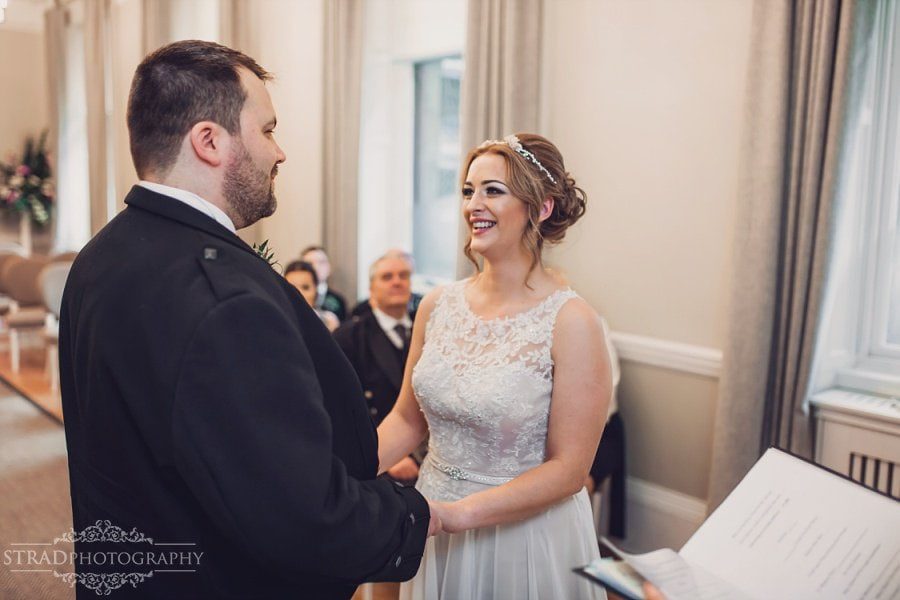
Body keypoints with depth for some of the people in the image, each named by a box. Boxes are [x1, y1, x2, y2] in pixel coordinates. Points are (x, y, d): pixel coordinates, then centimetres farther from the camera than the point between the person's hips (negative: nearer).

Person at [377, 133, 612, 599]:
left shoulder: (571, 321, -18)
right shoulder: (438, 306, -5)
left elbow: (568, 470, -17)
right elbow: (407, 419, 5)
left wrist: (458, 512, -24)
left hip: (527, 533, -4)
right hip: (435, 533, 5)